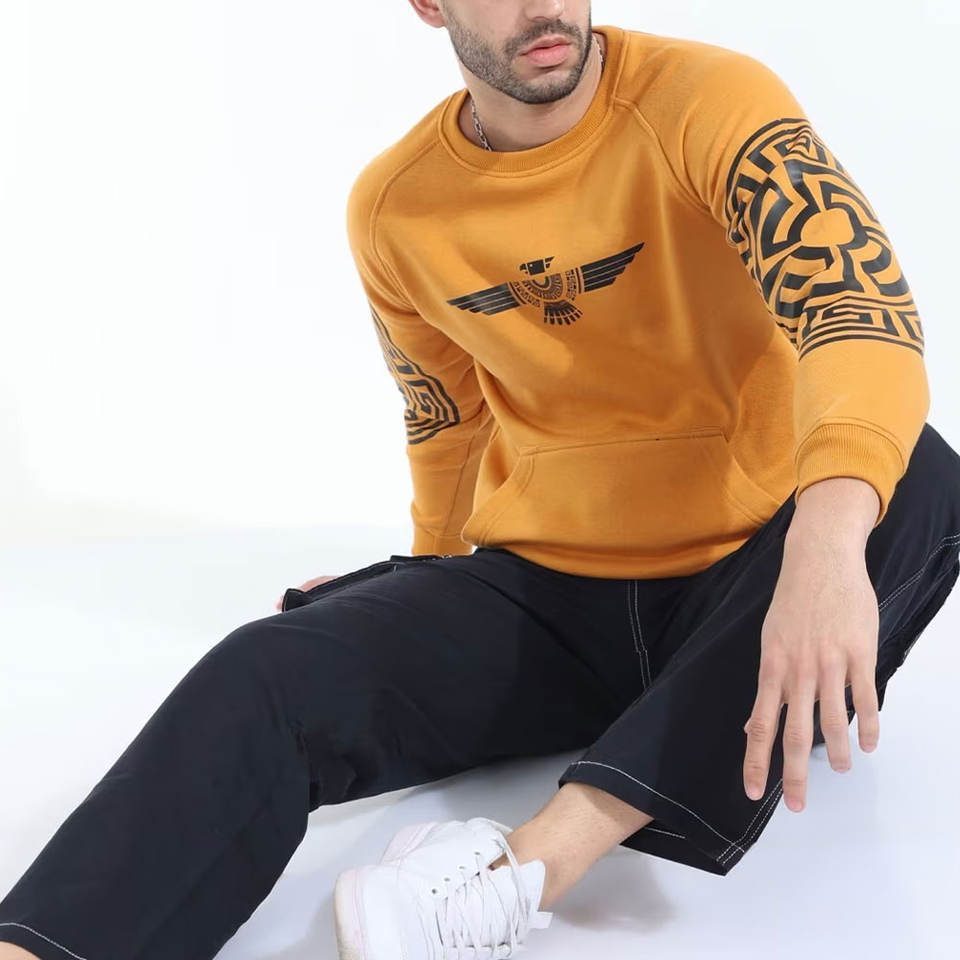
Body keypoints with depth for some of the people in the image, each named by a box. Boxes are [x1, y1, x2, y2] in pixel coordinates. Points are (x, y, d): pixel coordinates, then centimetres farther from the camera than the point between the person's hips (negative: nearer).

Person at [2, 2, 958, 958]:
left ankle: (538, 859, -42)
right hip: (539, 591, 2)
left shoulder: (707, 100, -14)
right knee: (268, 678, -24)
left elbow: (863, 298, -31)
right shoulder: (394, 208, 0)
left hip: (740, 592, -2)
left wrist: (827, 534, -49)